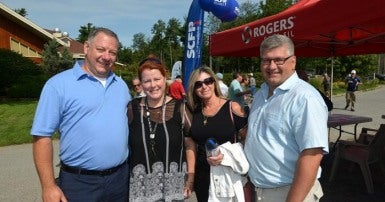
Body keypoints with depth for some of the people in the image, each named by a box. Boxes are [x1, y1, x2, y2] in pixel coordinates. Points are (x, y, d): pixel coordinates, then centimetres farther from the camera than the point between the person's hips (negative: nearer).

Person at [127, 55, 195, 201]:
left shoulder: (179, 108, -5)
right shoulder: (132, 109, -2)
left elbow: (190, 145, -1)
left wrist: (190, 178, -3)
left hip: (173, 184, 0)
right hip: (140, 185, 1)